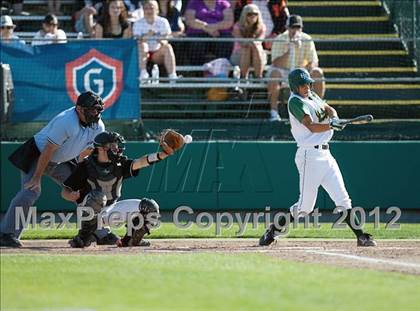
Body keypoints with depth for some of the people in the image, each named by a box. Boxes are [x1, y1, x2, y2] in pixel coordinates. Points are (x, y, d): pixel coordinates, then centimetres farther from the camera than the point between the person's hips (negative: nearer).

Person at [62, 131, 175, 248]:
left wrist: (163, 154, -40)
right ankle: (84, 237, -25)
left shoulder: (120, 164, -5)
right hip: (90, 210, -4)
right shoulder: (86, 166, -14)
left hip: (112, 209, 4)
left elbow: (140, 162, -23)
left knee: (149, 206, -10)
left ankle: (129, 240, 6)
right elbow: (64, 192, -11)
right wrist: (72, 196, -36)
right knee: (97, 195, -39)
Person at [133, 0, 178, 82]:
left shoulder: (163, 22, -1)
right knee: (142, 45, -31)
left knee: (168, 47, -27)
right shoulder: (138, 23, -2)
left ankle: (172, 75, -37)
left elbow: (165, 41, -11)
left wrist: (162, 41, -36)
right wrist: (146, 37, -35)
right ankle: (143, 73, -43)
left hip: (157, 54, 1)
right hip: (143, 54, -1)